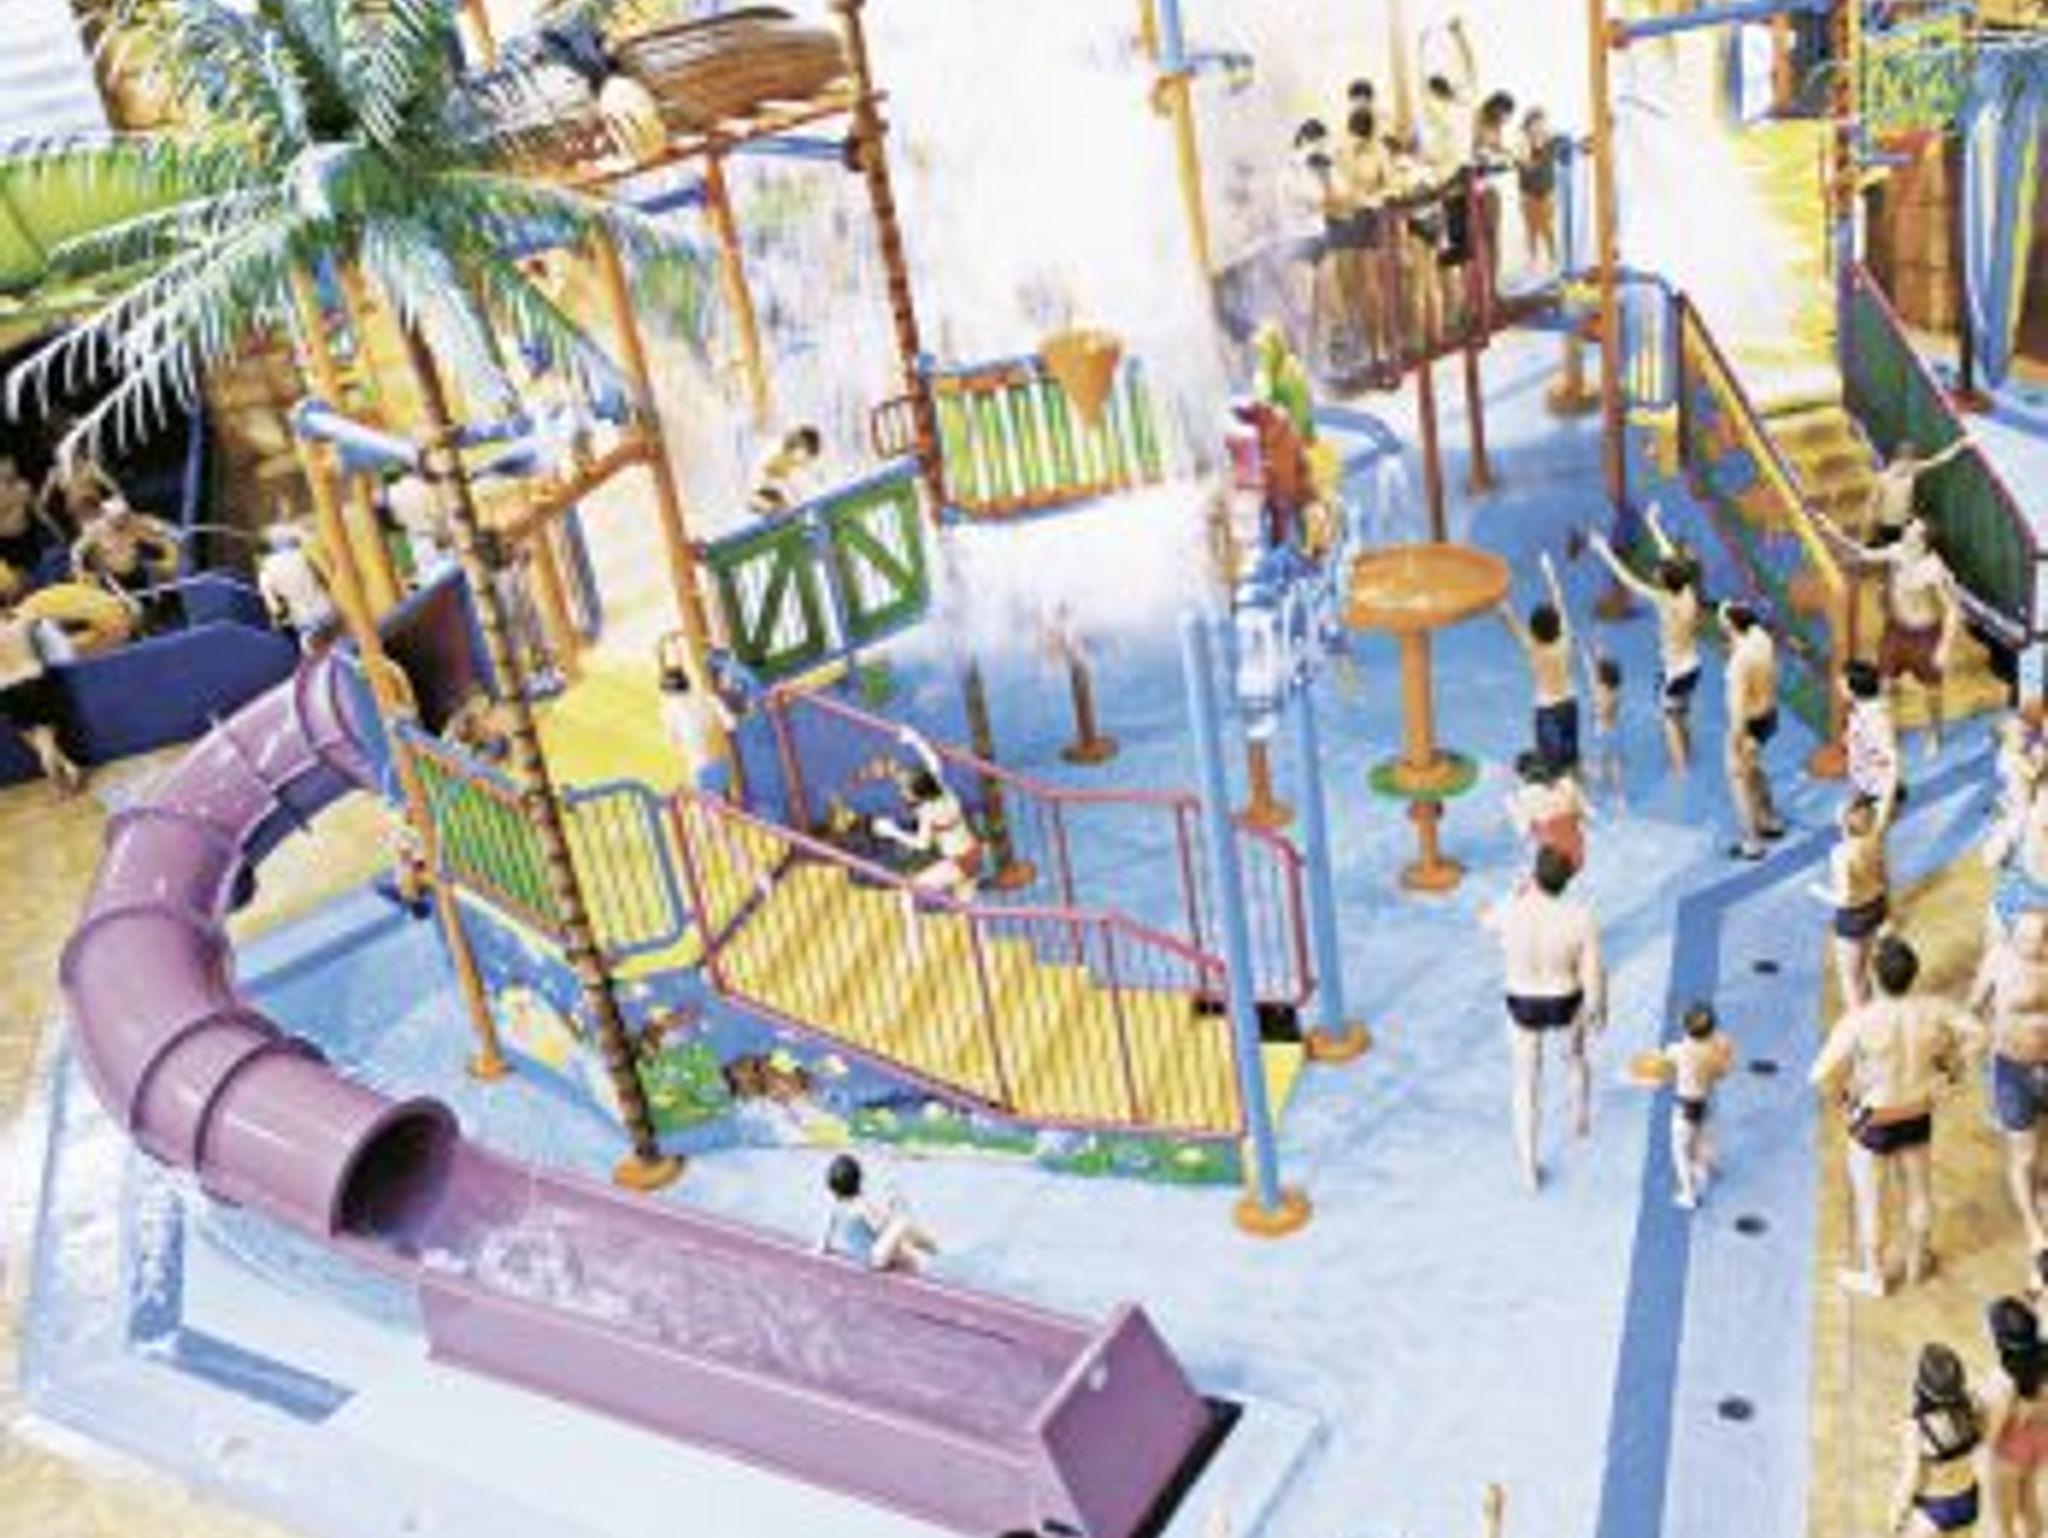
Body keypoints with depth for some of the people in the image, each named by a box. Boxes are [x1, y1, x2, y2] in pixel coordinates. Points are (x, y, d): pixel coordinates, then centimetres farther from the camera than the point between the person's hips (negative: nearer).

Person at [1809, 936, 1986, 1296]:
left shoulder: (1859, 1021, -32)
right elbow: (1975, 1035, -4)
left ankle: (1873, 1277, 37)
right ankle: (1917, 1263, 48)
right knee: (1919, 1192, 27)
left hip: (1872, 1124, -4)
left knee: (1869, 1201, 19)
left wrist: (1841, 1096, -11)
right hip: (1918, 1117, 4)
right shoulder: (1933, 1010, -21)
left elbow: (1822, 1074, -32)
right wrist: (1950, 1067, 9)